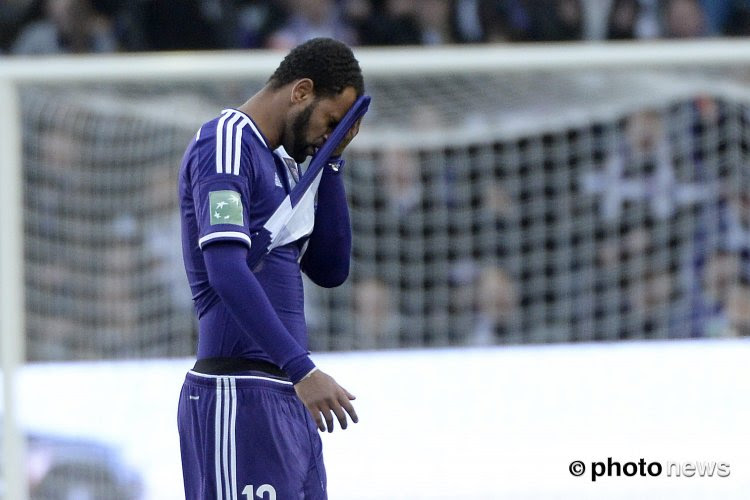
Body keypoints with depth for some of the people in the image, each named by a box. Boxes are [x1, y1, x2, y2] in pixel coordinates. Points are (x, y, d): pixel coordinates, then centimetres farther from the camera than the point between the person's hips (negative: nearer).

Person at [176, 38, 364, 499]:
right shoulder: (227, 144, -9)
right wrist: (302, 370, -26)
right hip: (240, 394, -10)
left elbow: (330, 270, 18)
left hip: (288, 399, 10)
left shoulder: (284, 163, 21)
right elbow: (225, 270, -21)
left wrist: (331, 161, 11)